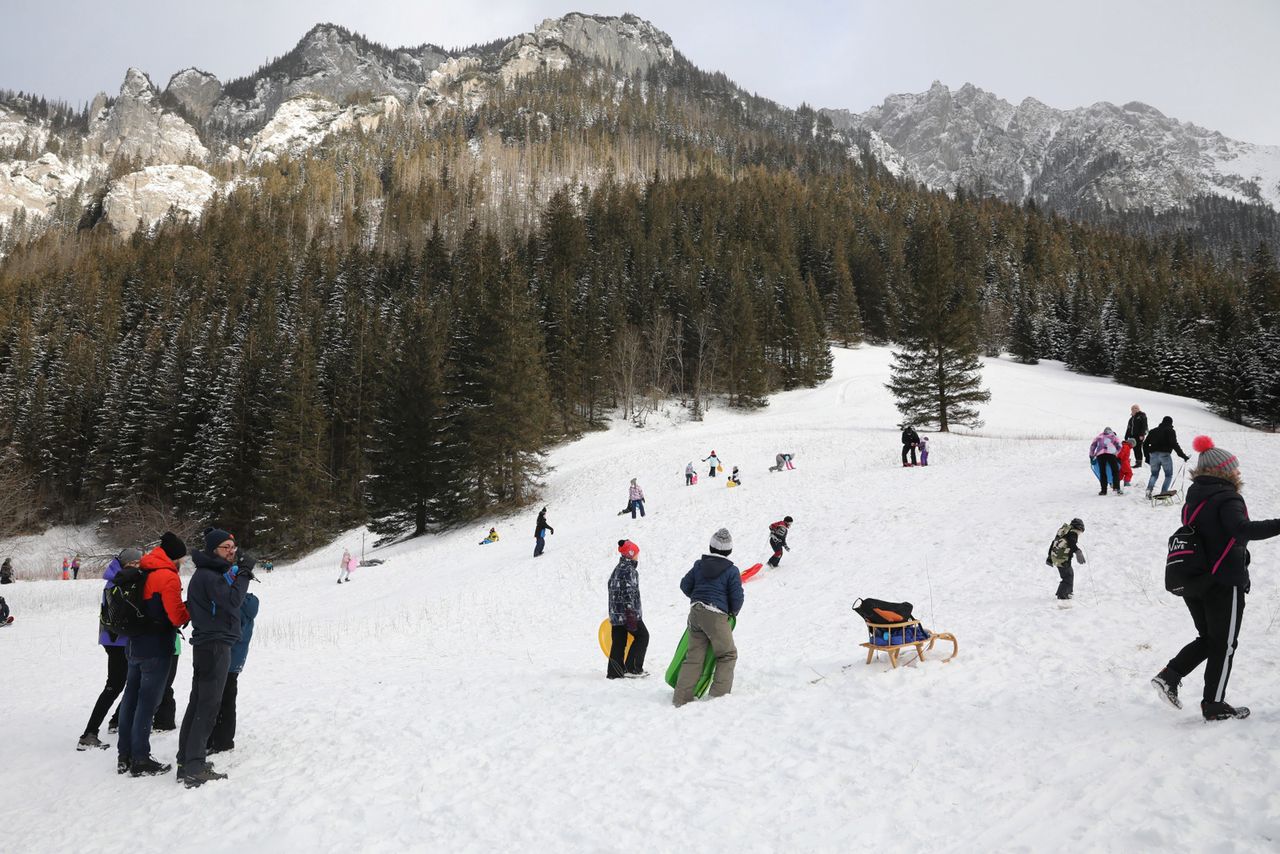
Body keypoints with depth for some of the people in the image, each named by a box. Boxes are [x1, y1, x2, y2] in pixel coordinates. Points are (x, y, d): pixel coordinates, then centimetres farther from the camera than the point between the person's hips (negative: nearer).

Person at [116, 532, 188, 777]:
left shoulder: (143, 572, 9)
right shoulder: (168, 576, -15)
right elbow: (177, 617, -16)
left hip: (135, 646, 8)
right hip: (157, 649, -8)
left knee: (131, 698, 13)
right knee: (147, 702, -3)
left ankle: (124, 756, 21)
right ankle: (140, 760, 2)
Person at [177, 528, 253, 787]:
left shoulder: (211, 573, 17)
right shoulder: (208, 575, -14)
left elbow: (230, 600, 15)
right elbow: (233, 600, -23)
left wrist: (240, 573, 3)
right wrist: (243, 573, -14)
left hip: (207, 645, 10)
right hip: (215, 645, -10)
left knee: (198, 702, 14)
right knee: (208, 706, -9)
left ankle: (187, 760, 21)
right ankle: (194, 768, -8)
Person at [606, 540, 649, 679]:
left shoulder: (617, 569, 16)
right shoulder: (628, 570, -14)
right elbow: (629, 593, -20)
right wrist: (631, 614, -21)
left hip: (615, 614, 9)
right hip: (628, 614, -9)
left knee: (618, 641, 10)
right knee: (642, 636, 5)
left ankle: (614, 672, 9)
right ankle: (633, 668, 2)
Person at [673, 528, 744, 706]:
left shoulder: (699, 565, 9)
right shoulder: (732, 570, -4)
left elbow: (685, 586, 14)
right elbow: (737, 598, -4)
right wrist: (733, 612, 16)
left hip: (695, 612, 5)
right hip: (716, 615, -5)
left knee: (693, 656, 10)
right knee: (727, 654, 12)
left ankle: (681, 698, 5)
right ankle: (719, 693, 4)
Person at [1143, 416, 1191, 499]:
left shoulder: (1153, 431, 17)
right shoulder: (1170, 431, 2)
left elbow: (1145, 445, 16)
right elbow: (1174, 444, -11)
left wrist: (1147, 457, 24)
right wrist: (1183, 455, -10)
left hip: (1153, 455, 4)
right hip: (1165, 455, -4)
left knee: (1154, 474, 16)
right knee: (1169, 475, 9)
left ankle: (1149, 489, -9)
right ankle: (1163, 492, -6)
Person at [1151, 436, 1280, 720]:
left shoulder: (1194, 497, 9)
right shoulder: (1227, 498, -16)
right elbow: (1243, 529, -34)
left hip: (1192, 584, 7)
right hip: (1225, 583, -7)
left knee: (1208, 639, 21)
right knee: (1224, 645, 7)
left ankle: (1169, 675, 5)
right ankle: (1214, 705, 15)